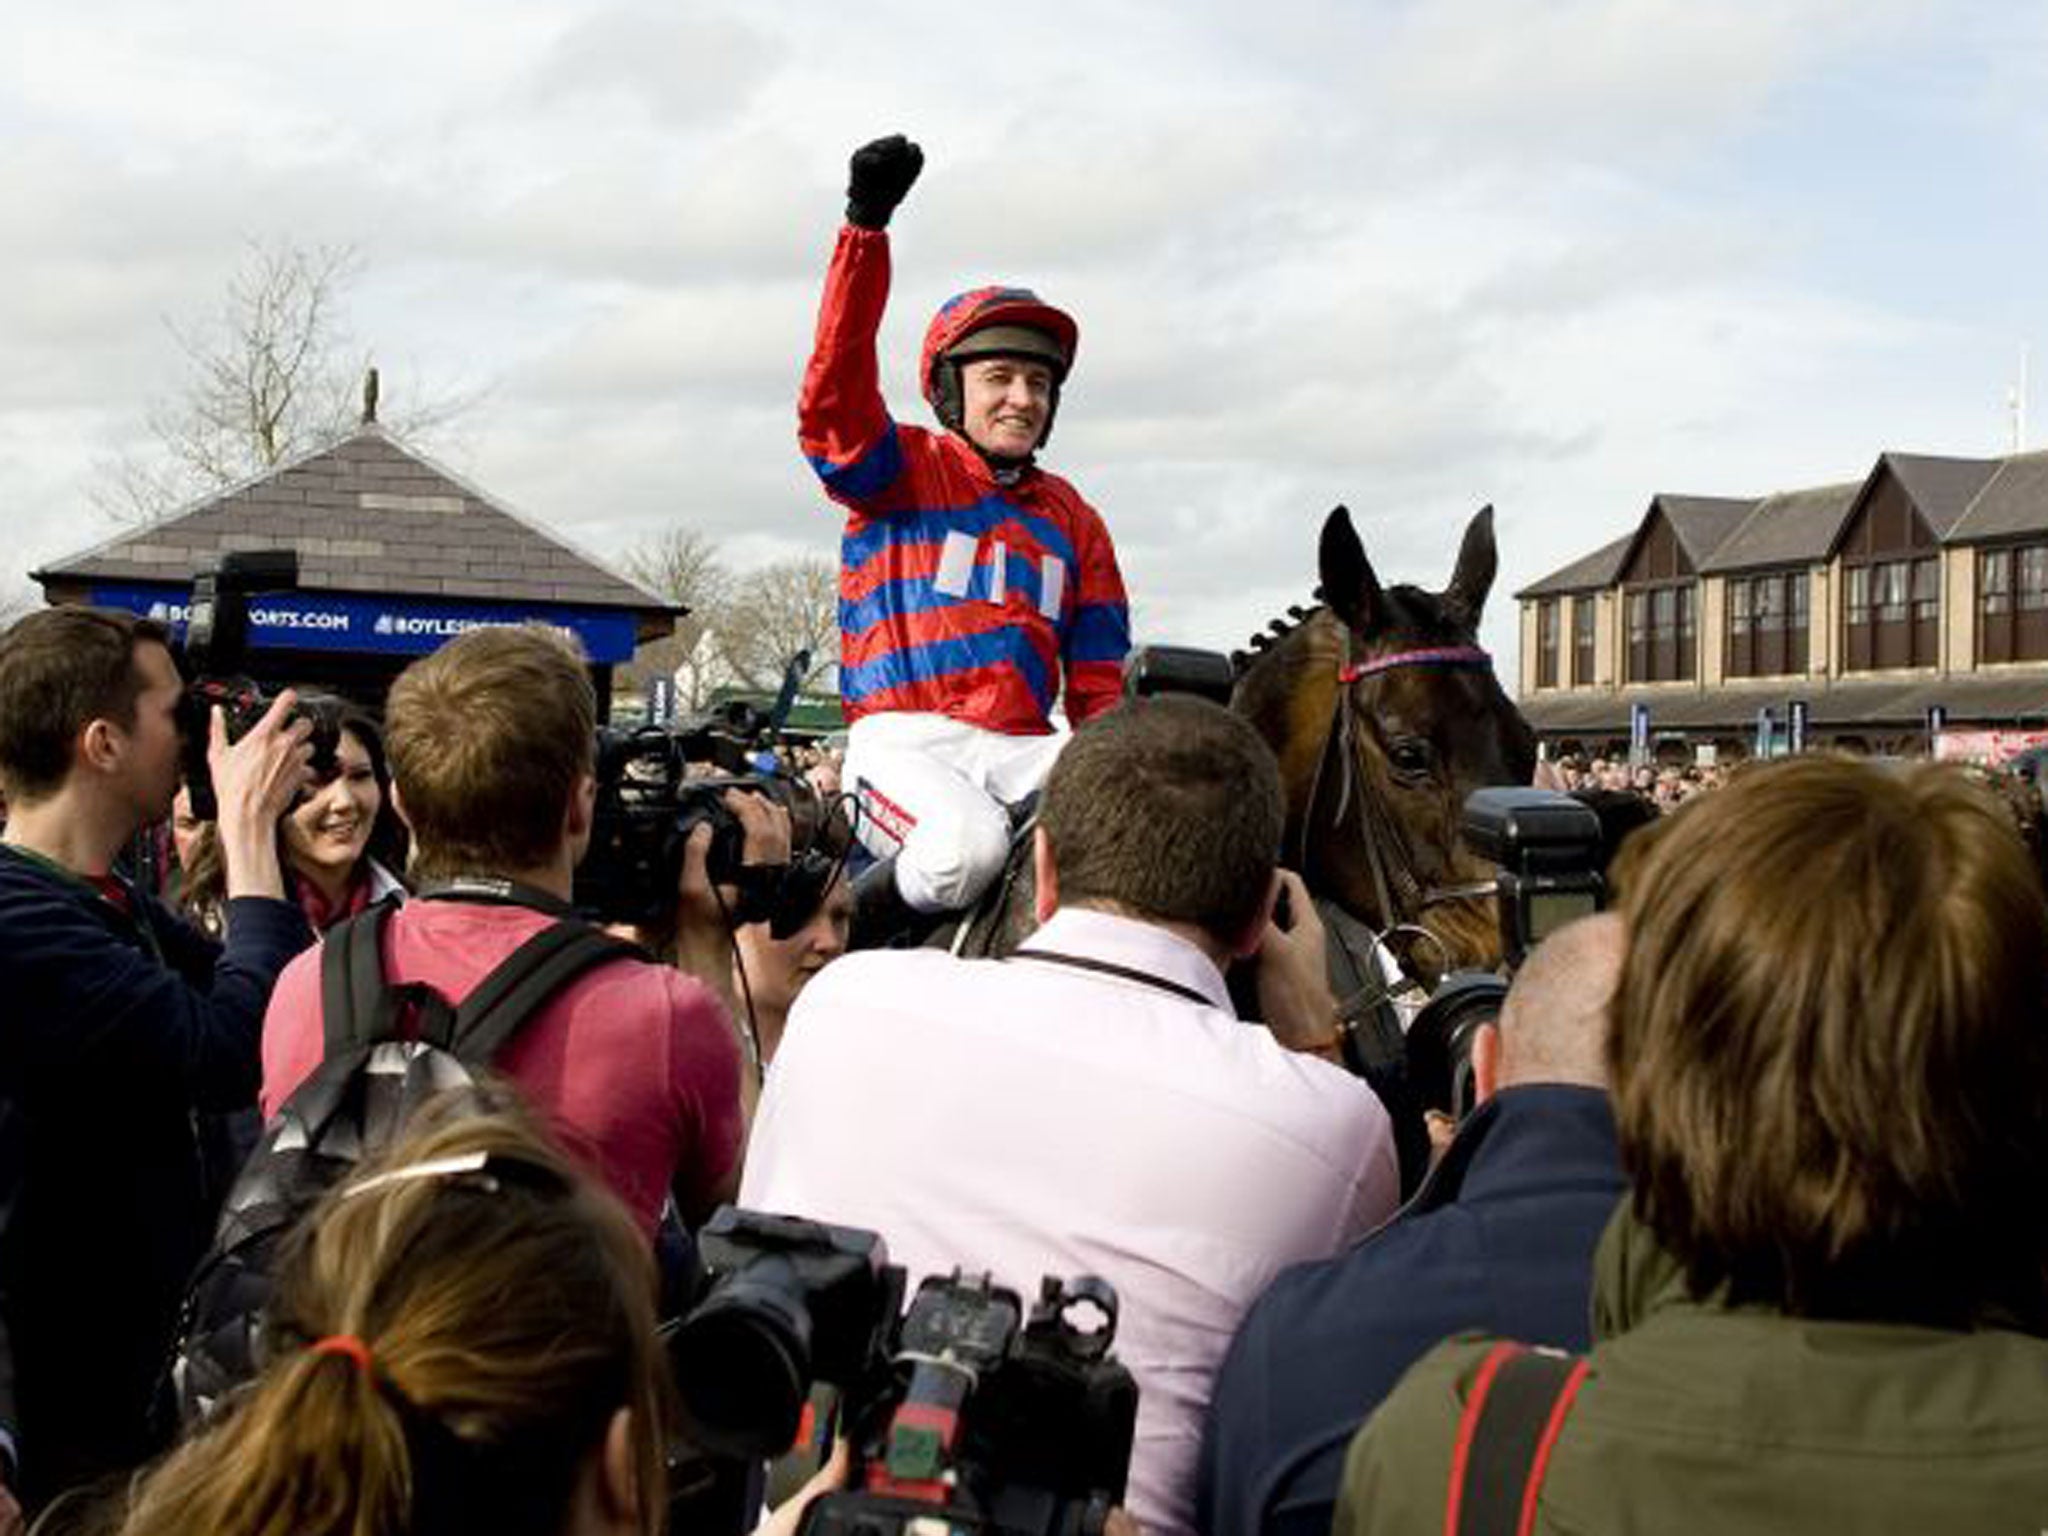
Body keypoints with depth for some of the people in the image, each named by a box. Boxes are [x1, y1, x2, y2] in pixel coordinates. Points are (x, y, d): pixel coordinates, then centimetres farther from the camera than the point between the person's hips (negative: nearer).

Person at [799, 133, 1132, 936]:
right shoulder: (905, 469, 8)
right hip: (902, 739, -4)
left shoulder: (1071, 518, 22)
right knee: (966, 845, -35)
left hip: (1019, 748, 4)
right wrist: (867, 227, -22)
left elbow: (1100, 677, 20)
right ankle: (856, 932, -7)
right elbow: (834, 394, -13)